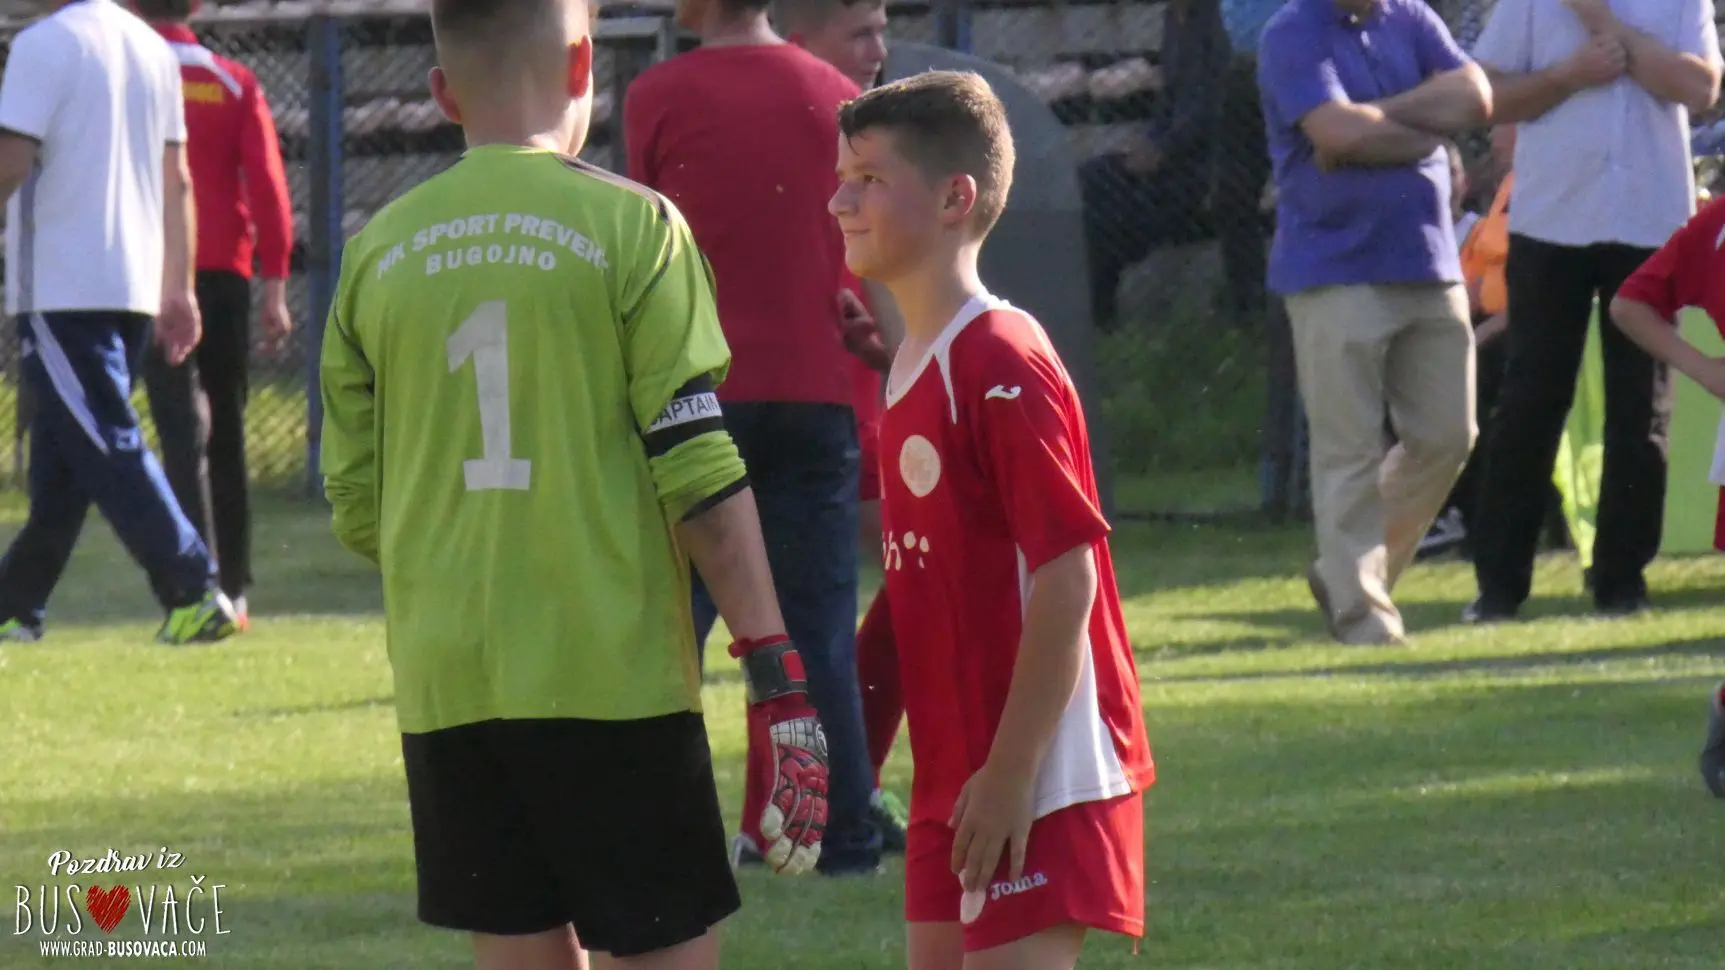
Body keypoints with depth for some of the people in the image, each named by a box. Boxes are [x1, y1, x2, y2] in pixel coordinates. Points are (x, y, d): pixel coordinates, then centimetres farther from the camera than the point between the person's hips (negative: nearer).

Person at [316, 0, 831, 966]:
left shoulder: (380, 252, 6)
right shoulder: (630, 227, -5)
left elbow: (355, 505, 10)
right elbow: (698, 469, -11)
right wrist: (778, 671, -9)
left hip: (445, 684, 4)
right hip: (610, 672, -4)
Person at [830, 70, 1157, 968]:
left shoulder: (1002, 365, -16)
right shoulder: (914, 369, 12)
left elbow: (1067, 574, -20)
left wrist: (1012, 771, -21)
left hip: (1035, 774, -9)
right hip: (954, 771, 9)